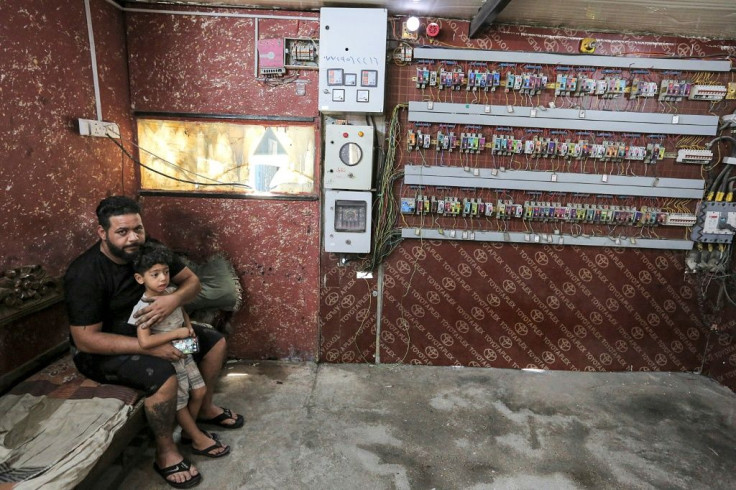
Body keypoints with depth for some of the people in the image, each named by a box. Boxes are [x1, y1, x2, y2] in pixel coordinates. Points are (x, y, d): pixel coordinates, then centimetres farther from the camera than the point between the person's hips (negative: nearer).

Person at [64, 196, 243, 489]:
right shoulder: (84, 275, -28)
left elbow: (192, 281, -6)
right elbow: (86, 340, -28)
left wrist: (175, 299, -30)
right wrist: (150, 347, -31)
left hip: (151, 330, 7)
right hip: (101, 351, -7)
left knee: (216, 342, 1)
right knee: (163, 377, -33)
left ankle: (205, 409, 23)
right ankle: (165, 454, -7)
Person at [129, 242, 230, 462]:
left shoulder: (172, 292, -3)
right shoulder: (144, 308, -24)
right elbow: (145, 342, -32)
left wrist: (189, 327, -1)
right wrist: (177, 333, -26)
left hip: (183, 353, 7)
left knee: (199, 391, 15)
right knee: (179, 403, 9)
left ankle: (190, 430, 38)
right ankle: (199, 441, 26)